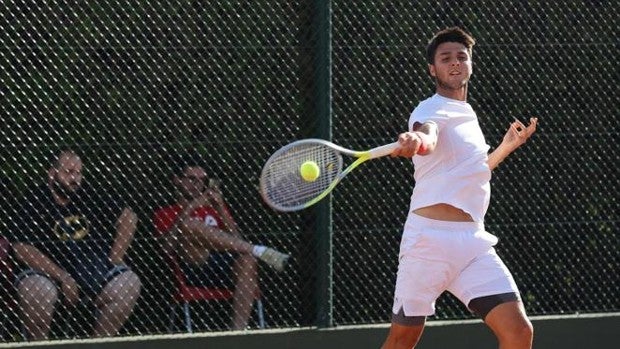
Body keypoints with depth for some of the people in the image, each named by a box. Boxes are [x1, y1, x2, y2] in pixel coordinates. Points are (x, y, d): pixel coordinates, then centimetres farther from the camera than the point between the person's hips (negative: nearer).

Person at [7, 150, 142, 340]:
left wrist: (114, 259, -1)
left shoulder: (89, 196, 4)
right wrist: (63, 278, -22)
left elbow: (128, 218, 10)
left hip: (92, 267, 4)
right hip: (46, 268, -4)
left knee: (129, 284, -18)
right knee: (36, 292, -37)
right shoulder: (33, 203, -8)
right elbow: (23, 250, -16)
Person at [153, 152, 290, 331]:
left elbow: (237, 240, 13)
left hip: (226, 269, 3)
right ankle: (258, 251, -33)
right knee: (188, 225, -30)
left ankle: (238, 331, -48)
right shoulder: (164, 214, 20)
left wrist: (220, 207, 2)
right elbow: (169, 247, -1)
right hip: (195, 268, -3)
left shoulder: (214, 207, 29)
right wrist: (188, 209, -6)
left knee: (247, 259, -34)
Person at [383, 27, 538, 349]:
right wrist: (417, 140, -54)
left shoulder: (468, 115, 21)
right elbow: (428, 135, -31)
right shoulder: (432, 109, -4)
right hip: (430, 240, -6)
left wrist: (506, 147, 31)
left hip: (474, 244, 6)